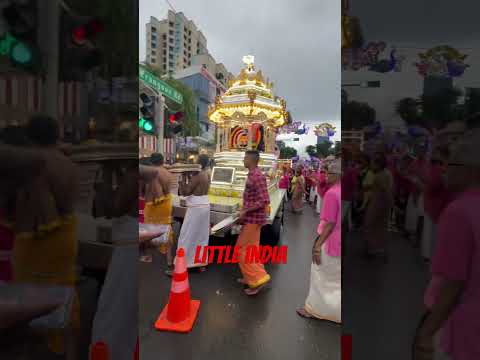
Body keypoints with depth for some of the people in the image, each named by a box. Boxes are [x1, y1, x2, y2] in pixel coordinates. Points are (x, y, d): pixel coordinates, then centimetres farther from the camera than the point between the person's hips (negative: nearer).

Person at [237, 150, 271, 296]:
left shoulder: (257, 176, -21)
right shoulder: (252, 175, 9)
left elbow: (264, 201, -24)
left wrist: (245, 211, -20)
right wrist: (244, 210, 12)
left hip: (254, 218, -10)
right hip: (252, 218, 10)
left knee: (242, 249, -2)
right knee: (252, 249, 16)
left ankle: (258, 279, 6)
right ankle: (252, 277, 28)